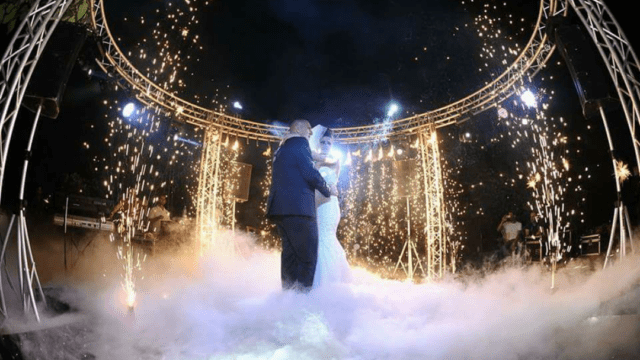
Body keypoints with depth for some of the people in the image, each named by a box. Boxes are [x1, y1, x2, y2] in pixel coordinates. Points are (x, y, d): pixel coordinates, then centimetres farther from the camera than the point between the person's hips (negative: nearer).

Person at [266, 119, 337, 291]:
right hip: (298, 207, -9)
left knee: (290, 251, 12)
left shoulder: (282, 149, 25)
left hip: (279, 207, 9)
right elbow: (310, 173, -11)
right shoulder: (300, 144, -2)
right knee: (308, 254, -7)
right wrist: (328, 190, 3)